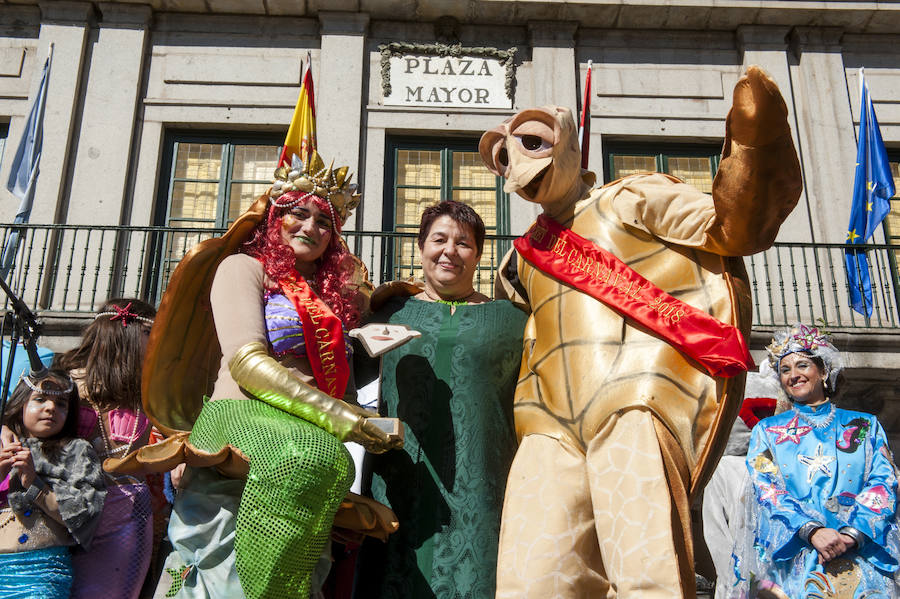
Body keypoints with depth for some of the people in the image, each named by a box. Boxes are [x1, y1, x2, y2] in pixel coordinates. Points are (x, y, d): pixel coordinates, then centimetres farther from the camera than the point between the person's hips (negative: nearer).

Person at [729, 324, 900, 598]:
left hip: (860, 552, 1)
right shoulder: (767, 430, 19)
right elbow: (765, 486, 4)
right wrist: (812, 531, -13)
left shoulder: (865, 425, 20)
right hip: (792, 551, 0)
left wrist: (851, 534, -11)